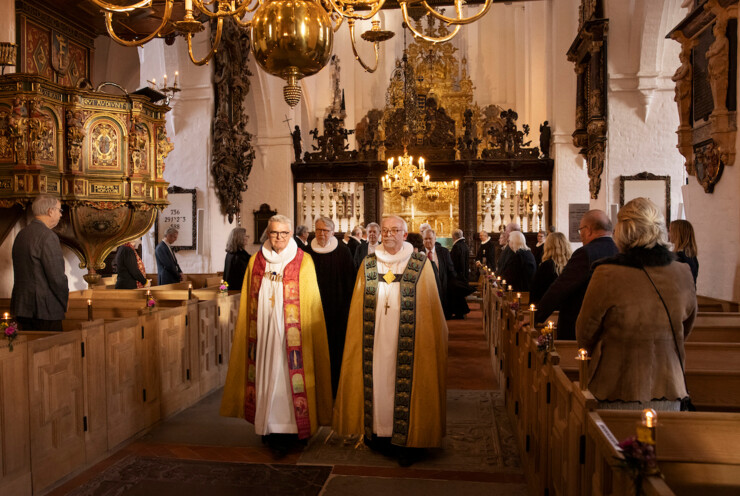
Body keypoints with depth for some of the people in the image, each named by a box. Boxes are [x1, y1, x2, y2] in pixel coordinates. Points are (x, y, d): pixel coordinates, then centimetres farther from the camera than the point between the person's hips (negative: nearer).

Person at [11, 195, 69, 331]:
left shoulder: (21, 234, 12)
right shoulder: (47, 236, -15)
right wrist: (66, 301, -3)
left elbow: (22, 272, 16)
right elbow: (56, 276, -18)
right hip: (44, 308, -9)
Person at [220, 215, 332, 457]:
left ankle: (287, 430, 7)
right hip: (263, 333, 3)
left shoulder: (304, 262, -1)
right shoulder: (256, 262, 8)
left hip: (289, 333, -3)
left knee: (288, 376, -2)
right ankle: (269, 427, 19)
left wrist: (310, 333, -6)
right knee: (265, 375, 6)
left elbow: (311, 302, 0)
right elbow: (249, 303, 13)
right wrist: (251, 336, 9)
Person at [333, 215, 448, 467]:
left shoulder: (421, 265, -1)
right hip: (376, 339, 3)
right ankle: (378, 433, 22)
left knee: (406, 385, 0)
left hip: (406, 341, -3)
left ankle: (408, 440, 14)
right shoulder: (368, 264, 8)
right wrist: (362, 339, 7)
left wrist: (432, 340, -3)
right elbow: (359, 307, 11)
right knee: (376, 381, 6)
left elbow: (429, 308, 1)